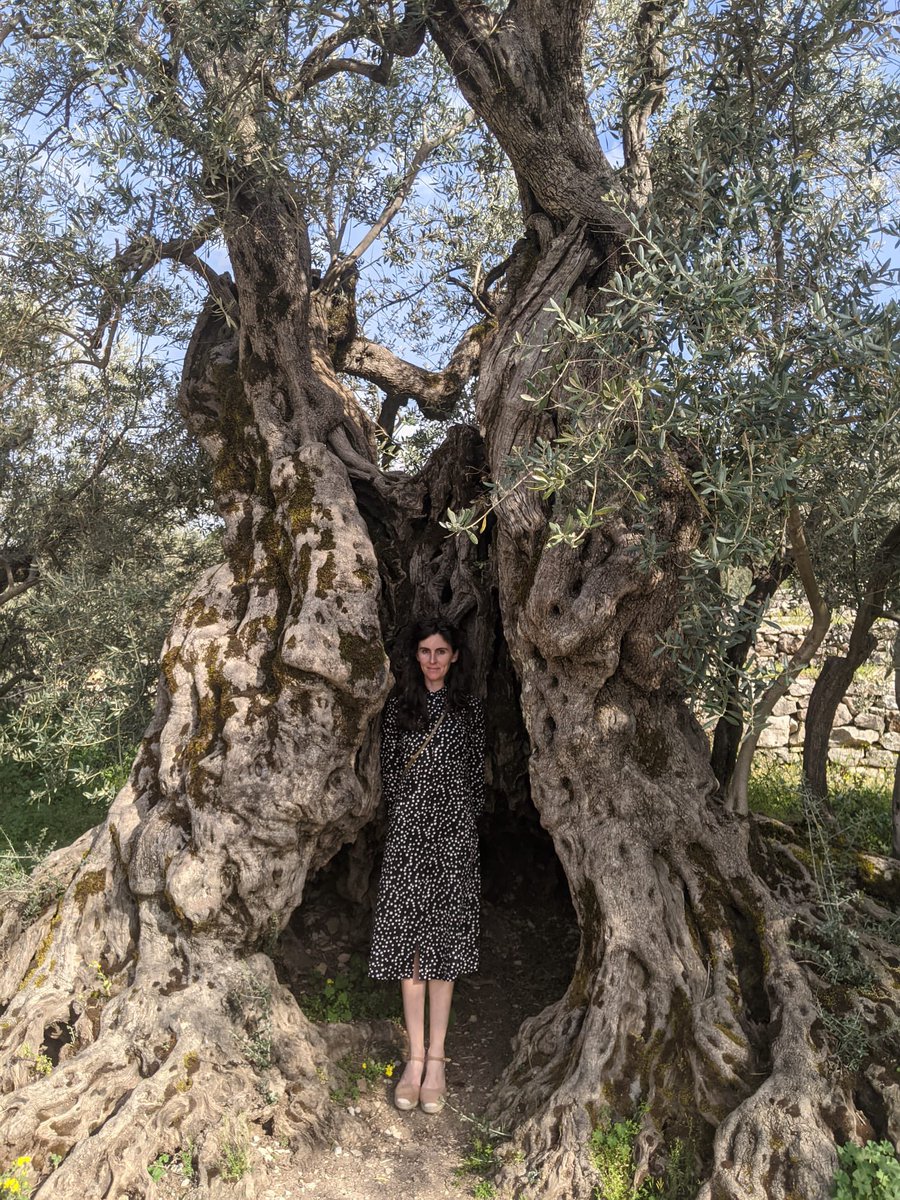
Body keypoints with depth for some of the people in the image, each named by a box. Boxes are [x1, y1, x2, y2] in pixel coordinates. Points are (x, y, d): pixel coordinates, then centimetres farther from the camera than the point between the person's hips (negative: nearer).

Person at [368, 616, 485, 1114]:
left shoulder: (468, 709, 5)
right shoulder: (399, 705, 7)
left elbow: (475, 774, 8)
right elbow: (388, 768, 9)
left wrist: (463, 817, 4)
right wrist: (409, 808, 3)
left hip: (453, 831, -1)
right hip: (407, 829, 1)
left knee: (443, 939, 2)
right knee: (408, 939, 1)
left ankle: (435, 1058, 11)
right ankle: (416, 1058, 12)